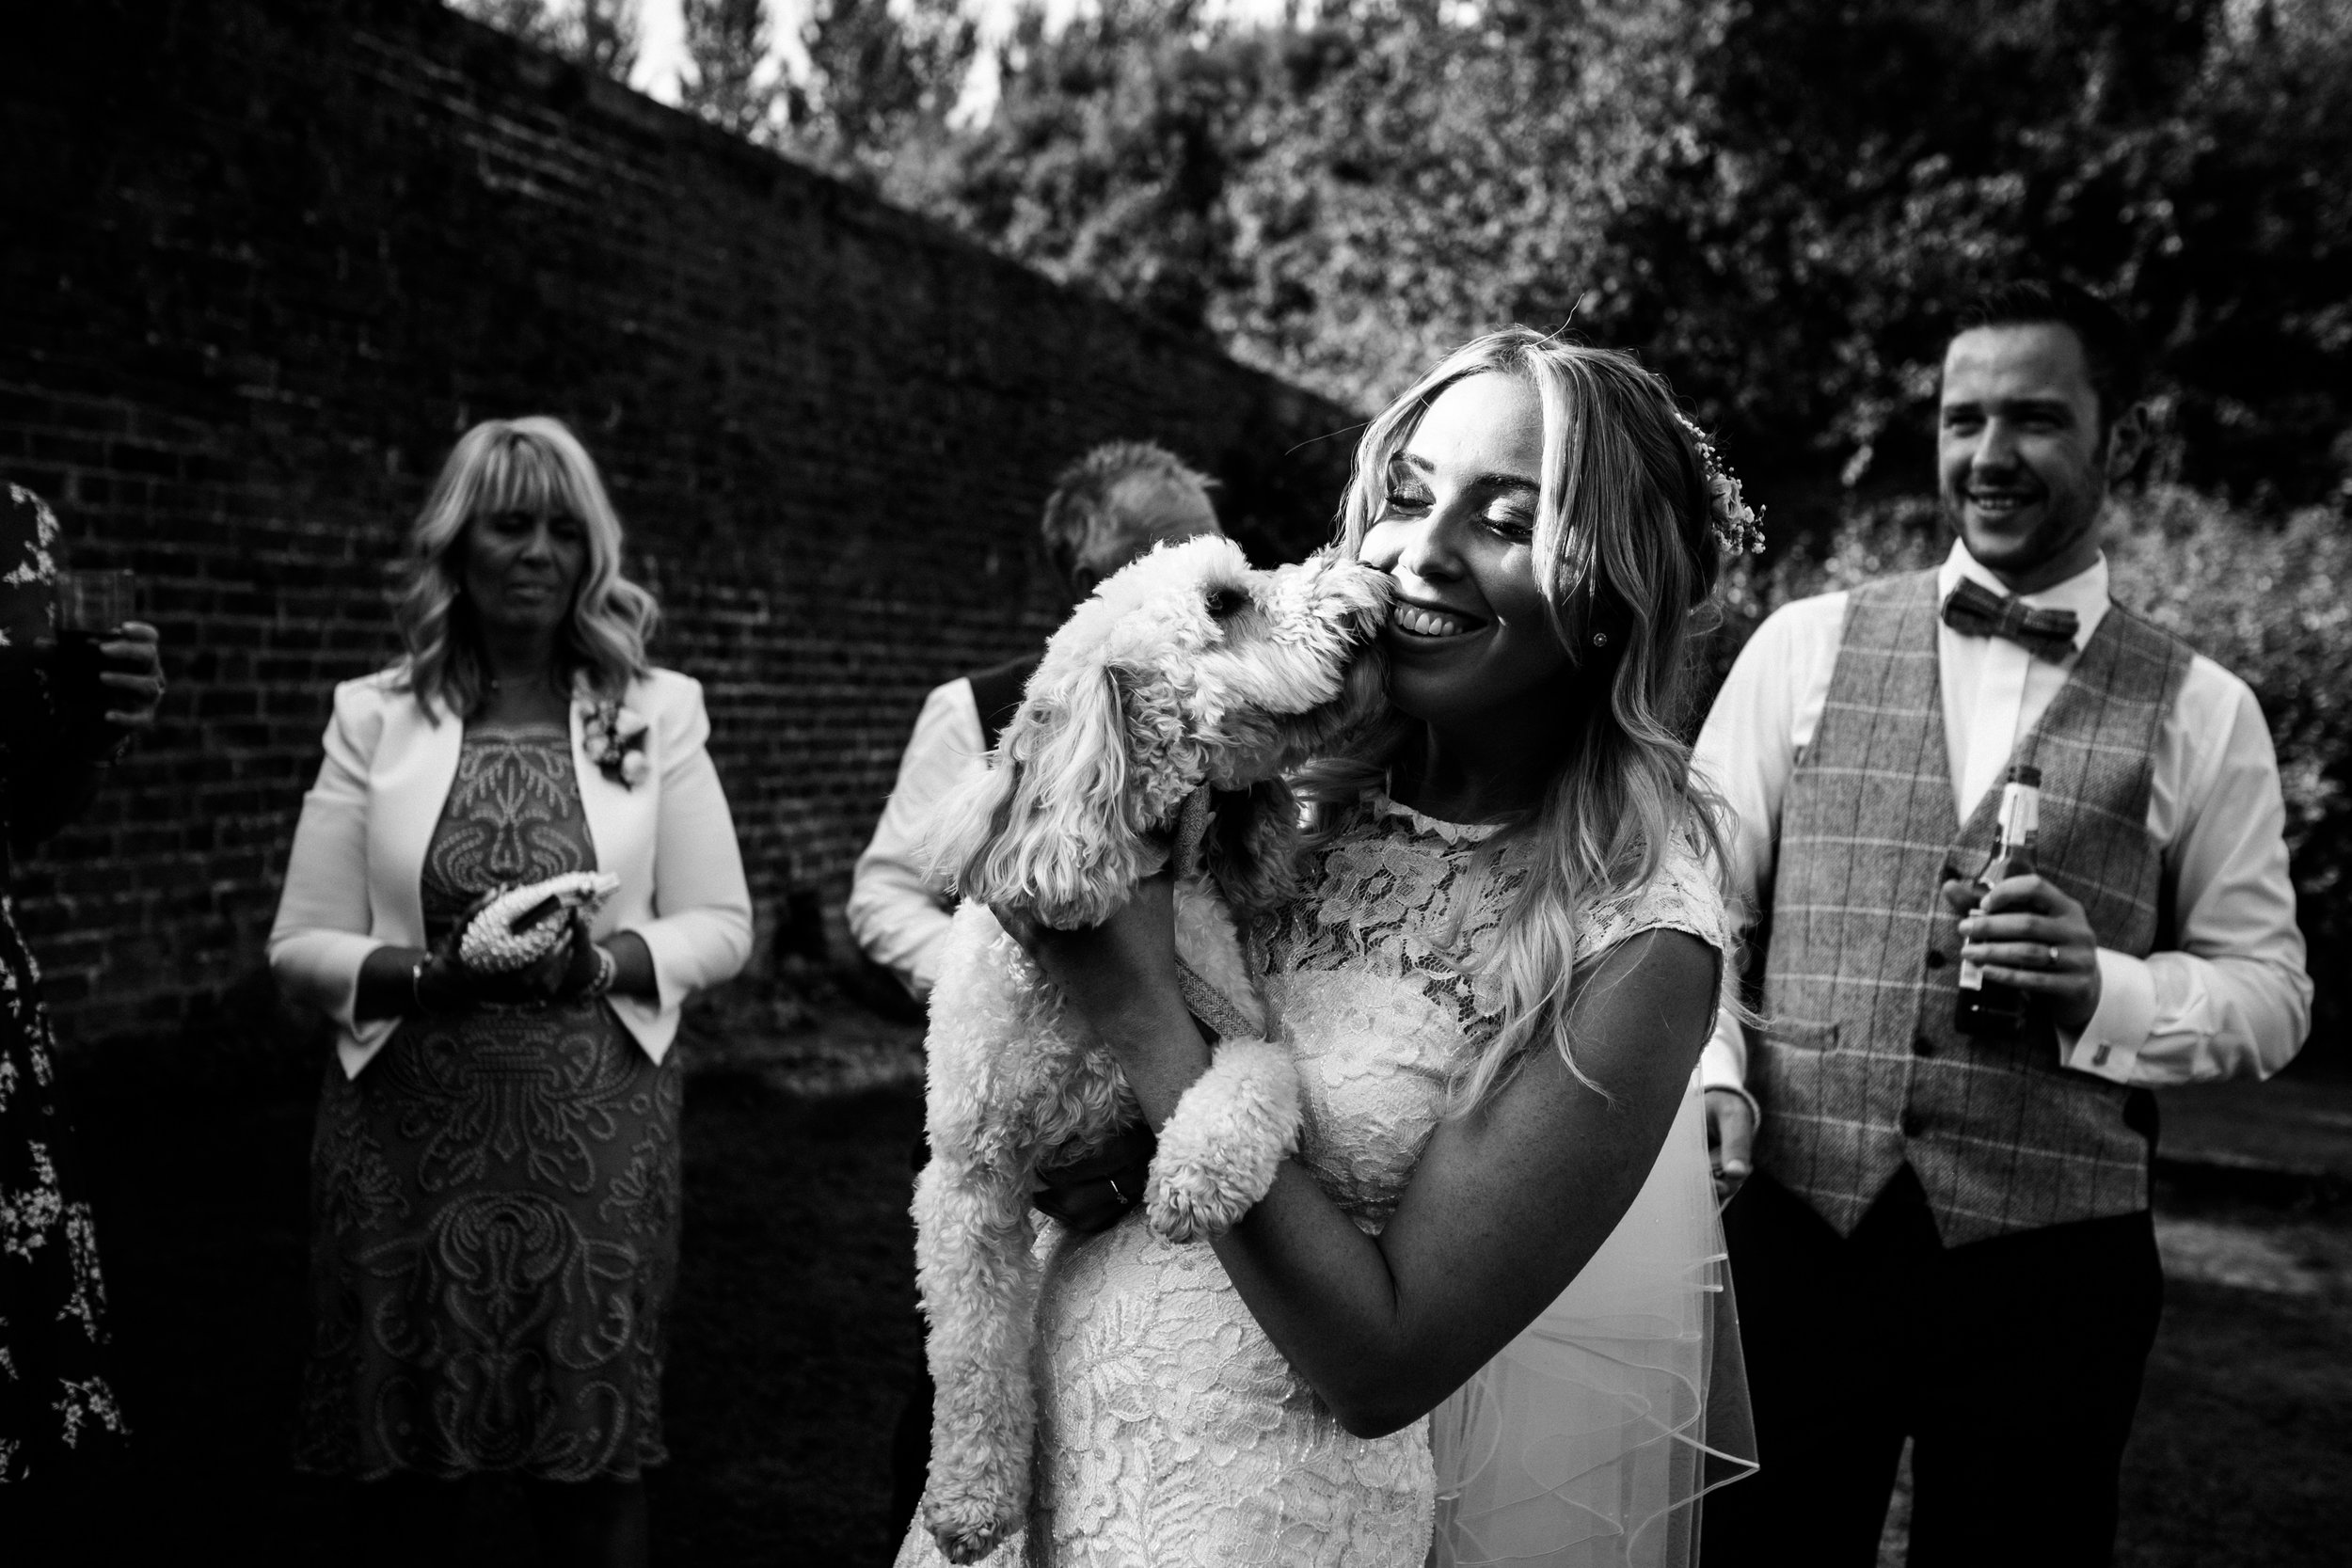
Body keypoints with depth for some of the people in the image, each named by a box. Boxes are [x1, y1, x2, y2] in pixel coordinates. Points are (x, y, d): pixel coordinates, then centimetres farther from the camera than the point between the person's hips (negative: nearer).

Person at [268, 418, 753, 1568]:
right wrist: (428, 972, -14)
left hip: (594, 1136, 0)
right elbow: (299, 945, 4)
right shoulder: (373, 717, 5)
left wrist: (601, 961, -13)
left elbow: (719, 926, 6)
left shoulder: (657, 711, 6)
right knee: (400, 1472, 6)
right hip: (409, 1131, 0)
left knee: (592, 1470, 2)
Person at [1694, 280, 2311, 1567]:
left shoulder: (2203, 713, 4)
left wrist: (2103, 988, -13)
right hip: (1793, 1229, 0)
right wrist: (1709, 1080, -10)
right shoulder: (1805, 645, 6)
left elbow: (2268, 988, 6)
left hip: (2050, 1262, 0)